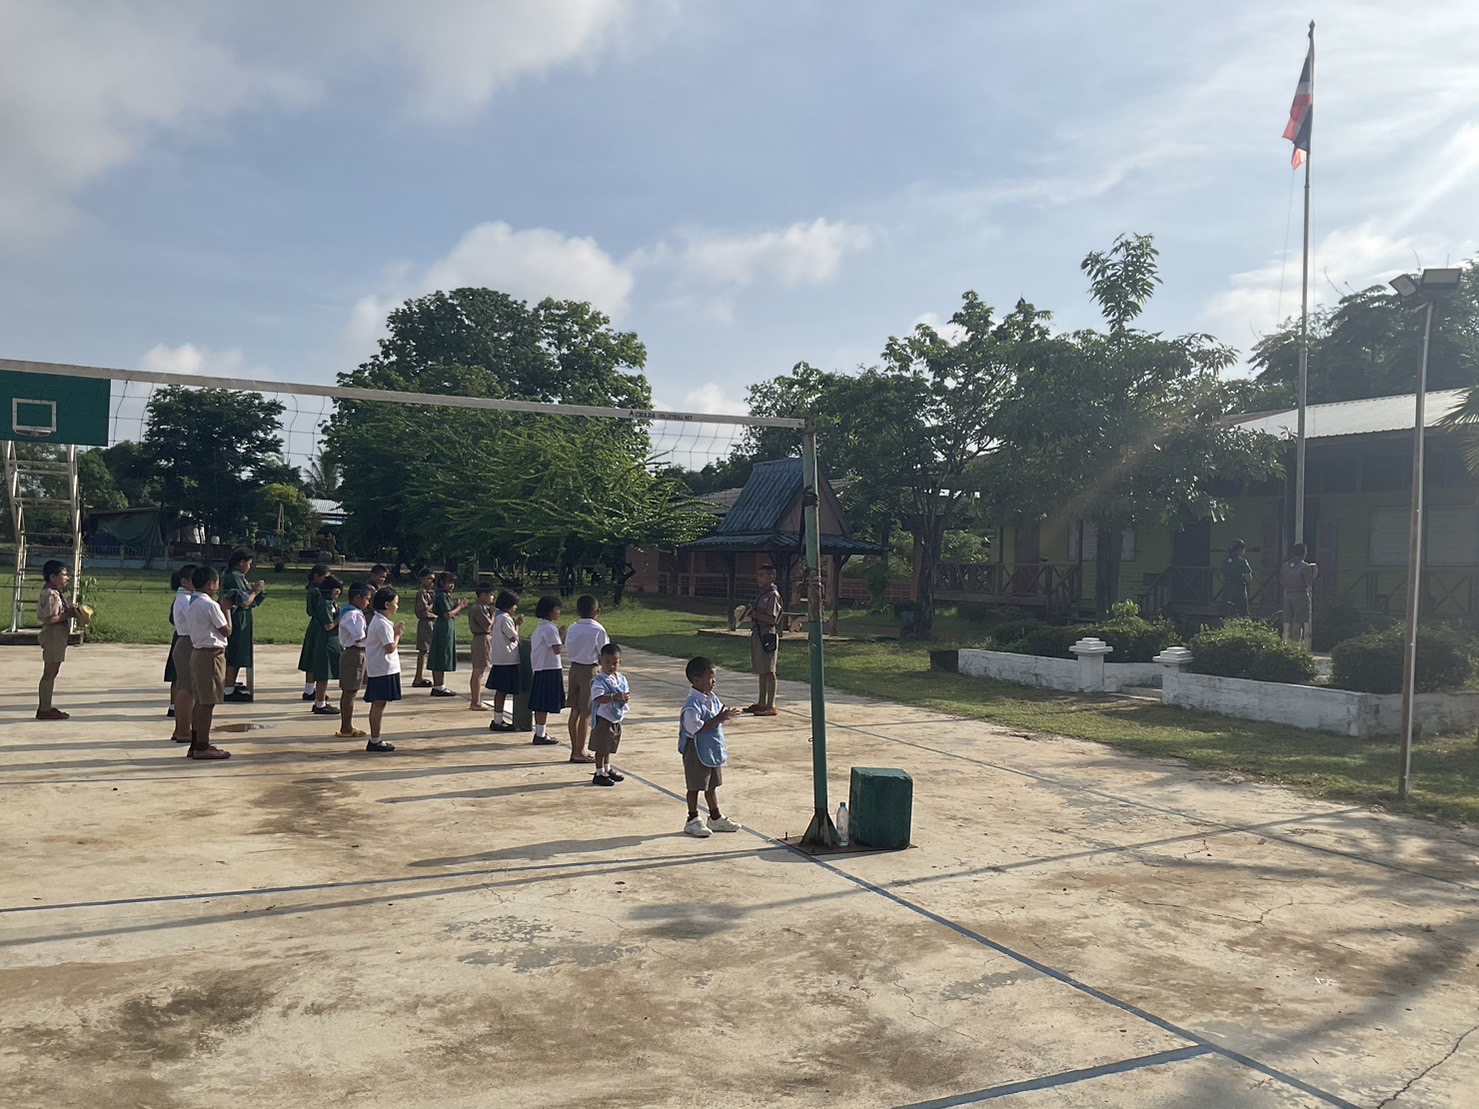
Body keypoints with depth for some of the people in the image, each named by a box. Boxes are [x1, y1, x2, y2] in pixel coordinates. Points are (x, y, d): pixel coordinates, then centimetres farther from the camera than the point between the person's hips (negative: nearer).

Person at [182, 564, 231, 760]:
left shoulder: (190, 604, 11)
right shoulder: (210, 605, -16)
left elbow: (189, 629, 14)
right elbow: (226, 631, -12)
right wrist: (226, 610, -1)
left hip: (197, 653, 9)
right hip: (212, 654, -9)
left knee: (200, 700, 15)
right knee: (208, 702, -4)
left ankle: (196, 744, 21)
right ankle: (202, 747, 0)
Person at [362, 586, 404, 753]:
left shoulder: (377, 620, 15)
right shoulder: (382, 624, -18)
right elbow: (390, 648, -22)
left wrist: (394, 631, 13)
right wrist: (398, 634, -8)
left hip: (378, 669, 10)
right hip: (383, 670, -10)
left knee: (377, 704, 13)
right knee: (379, 704, -5)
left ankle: (375, 739, 19)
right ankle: (375, 741, 0)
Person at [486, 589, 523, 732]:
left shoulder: (498, 617, 14)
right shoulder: (505, 618, -16)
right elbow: (513, 638, -16)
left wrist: (515, 623, 12)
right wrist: (517, 624, -2)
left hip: (499, 660, 10)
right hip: (507, 660, -10)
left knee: (500, 691, 15)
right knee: (503, 691, -5)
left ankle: (497, 720, 21)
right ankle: (498, 722, -2)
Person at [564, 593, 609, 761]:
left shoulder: (572, 629, 4)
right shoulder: (598, 630, -12)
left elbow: (568, 652, 8)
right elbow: (604, 656, -9)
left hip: (574, 668, 6)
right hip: (589, 670, -6)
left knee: (574, 711, 12)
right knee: (586, 713, 0)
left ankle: (574, 749, 18)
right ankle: (580, 751, 4)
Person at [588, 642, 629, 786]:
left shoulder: (621, 678, 5)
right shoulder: (598, 680, -18)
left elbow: (627, 693, 11)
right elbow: (598, 697, -29)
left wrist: (626, 698, -12)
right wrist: (615, 697, -36)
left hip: (616, 719, 7)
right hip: (603, 718, -7)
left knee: (609, 747, 21)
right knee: (601, 747, 2)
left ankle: (608, 769, 34)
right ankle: (599, 773, 11)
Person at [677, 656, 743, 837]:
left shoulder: (713, 698, 4)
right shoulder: (693, 704, -23)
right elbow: (694, 728, -29)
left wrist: (728, 715, -6)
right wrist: (717, 720, -30)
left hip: (713, 750, 8)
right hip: (697, 751, -8)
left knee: (712, 785, 19)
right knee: (695, 786, 5)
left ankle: (715, 818, 31)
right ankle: (692, 820, 17)